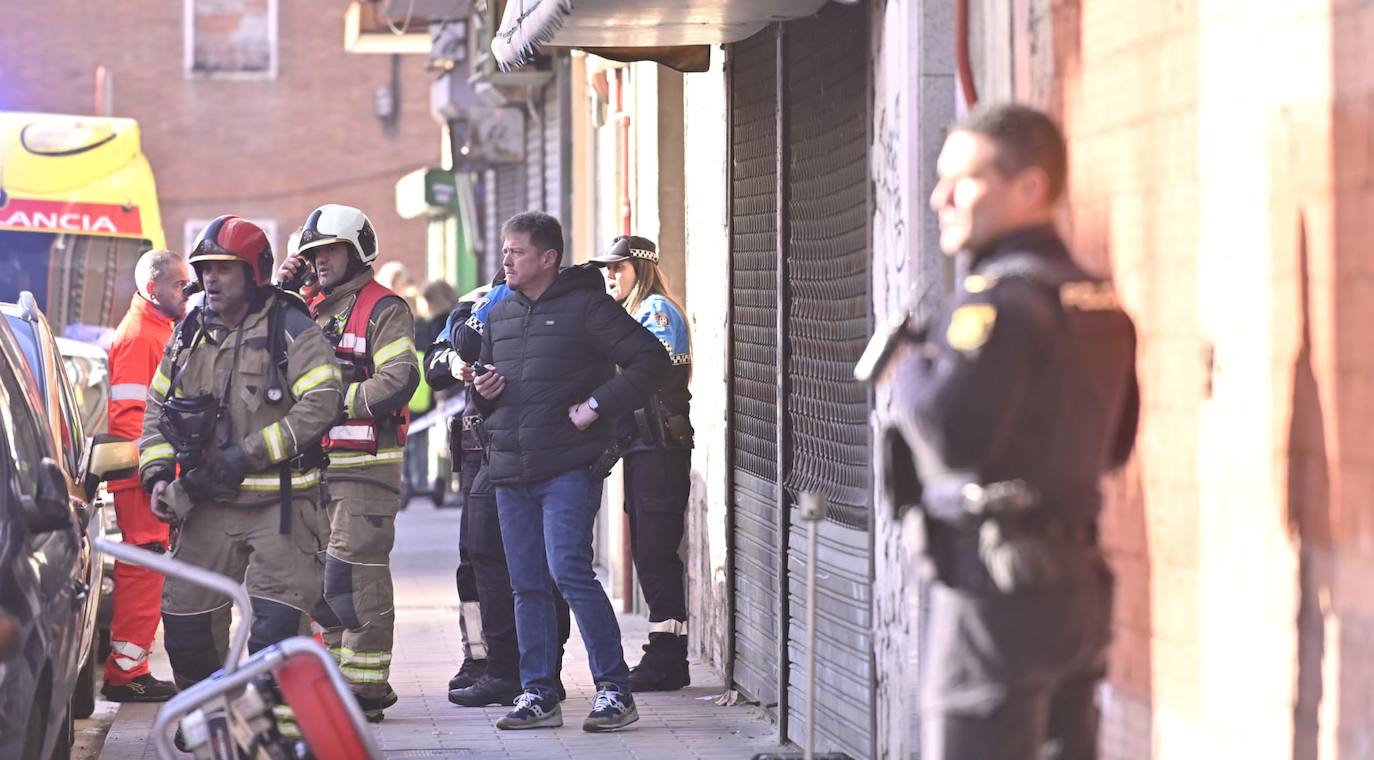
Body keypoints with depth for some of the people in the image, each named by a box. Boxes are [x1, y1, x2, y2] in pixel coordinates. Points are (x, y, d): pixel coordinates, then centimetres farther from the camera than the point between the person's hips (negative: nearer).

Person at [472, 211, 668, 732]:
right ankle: (538, 694, 14)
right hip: (511, 473, 7)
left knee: (569, 570, -16)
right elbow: (487, 391, 29)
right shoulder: (499, 316, 17)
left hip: (569, 468, -7)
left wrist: (598, 405, -14)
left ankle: (615, 688, -10)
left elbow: (650, 361, -8)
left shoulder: (586, 307, -4)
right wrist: (483, 391, 5)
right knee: (527, 585, 8)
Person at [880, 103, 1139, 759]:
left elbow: (951, 433, -27)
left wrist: (910, 363, -8)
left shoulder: (1002, 299, -15)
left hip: (1000, 589, -9)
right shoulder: (1098, 301, 12)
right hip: (1078, 584, 9)